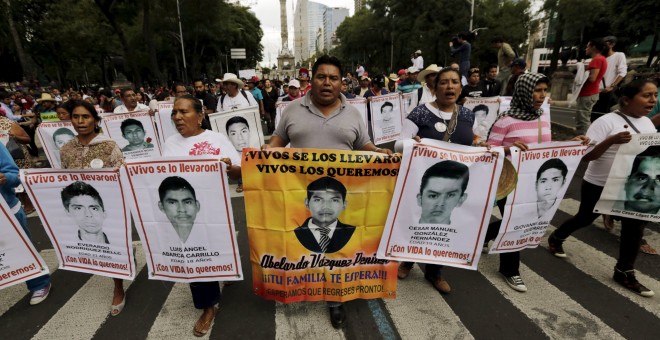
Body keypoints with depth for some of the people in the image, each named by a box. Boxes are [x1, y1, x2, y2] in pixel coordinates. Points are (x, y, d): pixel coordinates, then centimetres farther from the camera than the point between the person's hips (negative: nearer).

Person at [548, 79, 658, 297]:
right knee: (585, 218, 10)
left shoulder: (648, 123, 6)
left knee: (635, 227, 3)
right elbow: (586, 155, -20)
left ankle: (624, 272, 18)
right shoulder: (607, 121, -16)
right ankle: (556, 238, 36)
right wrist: (612, 140, -34)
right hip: (600, 185, -6)